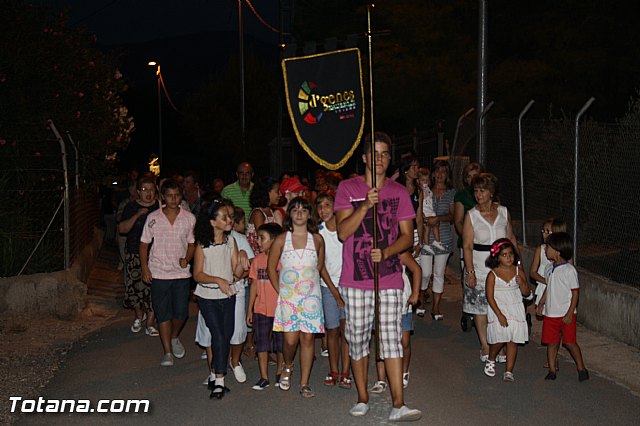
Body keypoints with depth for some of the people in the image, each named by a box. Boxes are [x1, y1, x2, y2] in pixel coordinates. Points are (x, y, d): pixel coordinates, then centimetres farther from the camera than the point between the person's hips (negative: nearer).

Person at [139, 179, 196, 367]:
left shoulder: (189, 218, 1)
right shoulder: (153, 218, -2)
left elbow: (192, 243, 9)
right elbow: (144, 244, 5)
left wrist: (187, 259, -9)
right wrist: (145, 267, -3)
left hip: (181, 273, 1)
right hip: (159, 273, -1)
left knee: (181, 312, 0)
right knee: (163, 313, 2)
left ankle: (174, 337, 31)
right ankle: (168, 352, 13)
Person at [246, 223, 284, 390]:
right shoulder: (258, 260, 4)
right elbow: (254, 285, 9)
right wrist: (250, 309, 8)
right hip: (261, 310, 3)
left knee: (280, 345, 9)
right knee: (261, 345, 5)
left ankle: (279, 373, 28)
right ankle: (264, 378, 13)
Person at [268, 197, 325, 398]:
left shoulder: (317, 239, 3)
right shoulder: (281, 240, 0)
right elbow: (271, 267, 7)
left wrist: (309, 281, 8)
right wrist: (280, 290, 2)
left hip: (311, 296, 1)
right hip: (288, 296, -1)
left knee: (308, 338, 0)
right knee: (291, 339, -6)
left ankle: (304, 383, 10)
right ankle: (287, 367, 27)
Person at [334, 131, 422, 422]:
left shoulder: (399, 192, 7)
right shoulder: (347, 188, 2)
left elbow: (407, 235, 5)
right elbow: (343, 232, -8)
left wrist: (386, 252, -14)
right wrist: (365, 206, -21)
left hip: (389, 277, 0)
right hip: (355, 278, 0)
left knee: (391, 337, -5)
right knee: (357, 338, 7)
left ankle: (398, 405, -4)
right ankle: (362, 398, 21)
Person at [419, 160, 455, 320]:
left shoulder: (451, 193, 7)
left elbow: (452, 215, 1)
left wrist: (438, 218, -17)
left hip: (444, 237, 1)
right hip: (426, 236, -1)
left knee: (439, 273, 5)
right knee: (425, 273, -5)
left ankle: (435, 308, 13)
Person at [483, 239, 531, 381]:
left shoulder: (518, 271, 2)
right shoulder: (493, 275, -8)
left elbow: (526, 293, 4)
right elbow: (490, 297, -9)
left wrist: (521, 283, -17)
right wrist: (500, 315, -15)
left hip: (516, 309, 3)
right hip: (498, 310, -3)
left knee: (513, 341, 1)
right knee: (499, 340, -9)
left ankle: (509, 371, 8)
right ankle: (490, 361, 20)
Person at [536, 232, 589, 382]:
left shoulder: (569, 270, -15)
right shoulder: (549, 268, 6)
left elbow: (575, 292, -13)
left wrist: (570, 314, -15)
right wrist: (541, 303, 16)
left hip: (566, 314, -6)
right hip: (550, 313, 6)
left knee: (570, 342, -1)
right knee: (551, 342, 8)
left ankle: (581, 368, 16)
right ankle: (552, 370, 17)